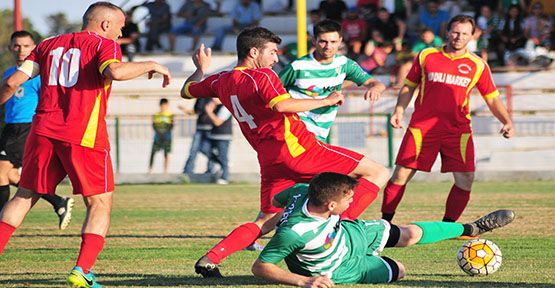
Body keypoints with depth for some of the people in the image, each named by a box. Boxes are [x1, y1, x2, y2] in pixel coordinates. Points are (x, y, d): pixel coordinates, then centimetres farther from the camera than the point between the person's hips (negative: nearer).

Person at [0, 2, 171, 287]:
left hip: (43, 131, 5)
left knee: (25, 196, 16)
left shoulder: (49, 45, 17)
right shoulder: (104, 44, 2)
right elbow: (114, 72, -21)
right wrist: (151, 65, -7)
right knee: (100, 204, 5)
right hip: (83, 136, -5)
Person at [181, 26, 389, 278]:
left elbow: (187, 91, 32)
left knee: (266, 222, 16)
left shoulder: (221, 81, 15)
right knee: (378, 173, -5)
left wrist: (201, 68, 51)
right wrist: (327, 100, -18)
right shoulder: (261, 76, -7)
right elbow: (281, 105, -26)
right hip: (296, 147, -7)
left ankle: (209, 260, 0)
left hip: (269, 160, 7)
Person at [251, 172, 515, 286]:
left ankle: (471, 229, 34)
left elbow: (276, 200, -4)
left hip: (350, 233, 6)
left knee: (411, 234, 11)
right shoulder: (293, 233, -48)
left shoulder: (303, 191, -26)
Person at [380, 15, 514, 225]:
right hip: (422, 127, -1)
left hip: (458, 130, 1)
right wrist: (399, 111, 2)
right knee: (401, 175, -5)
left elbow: (492, 98, 8)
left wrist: (507, 122, -6)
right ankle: (385, 222, 8)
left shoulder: (478, 65, 4)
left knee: (465, 180, -8)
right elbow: (409, 86, 15)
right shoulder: (426, 56, 5)